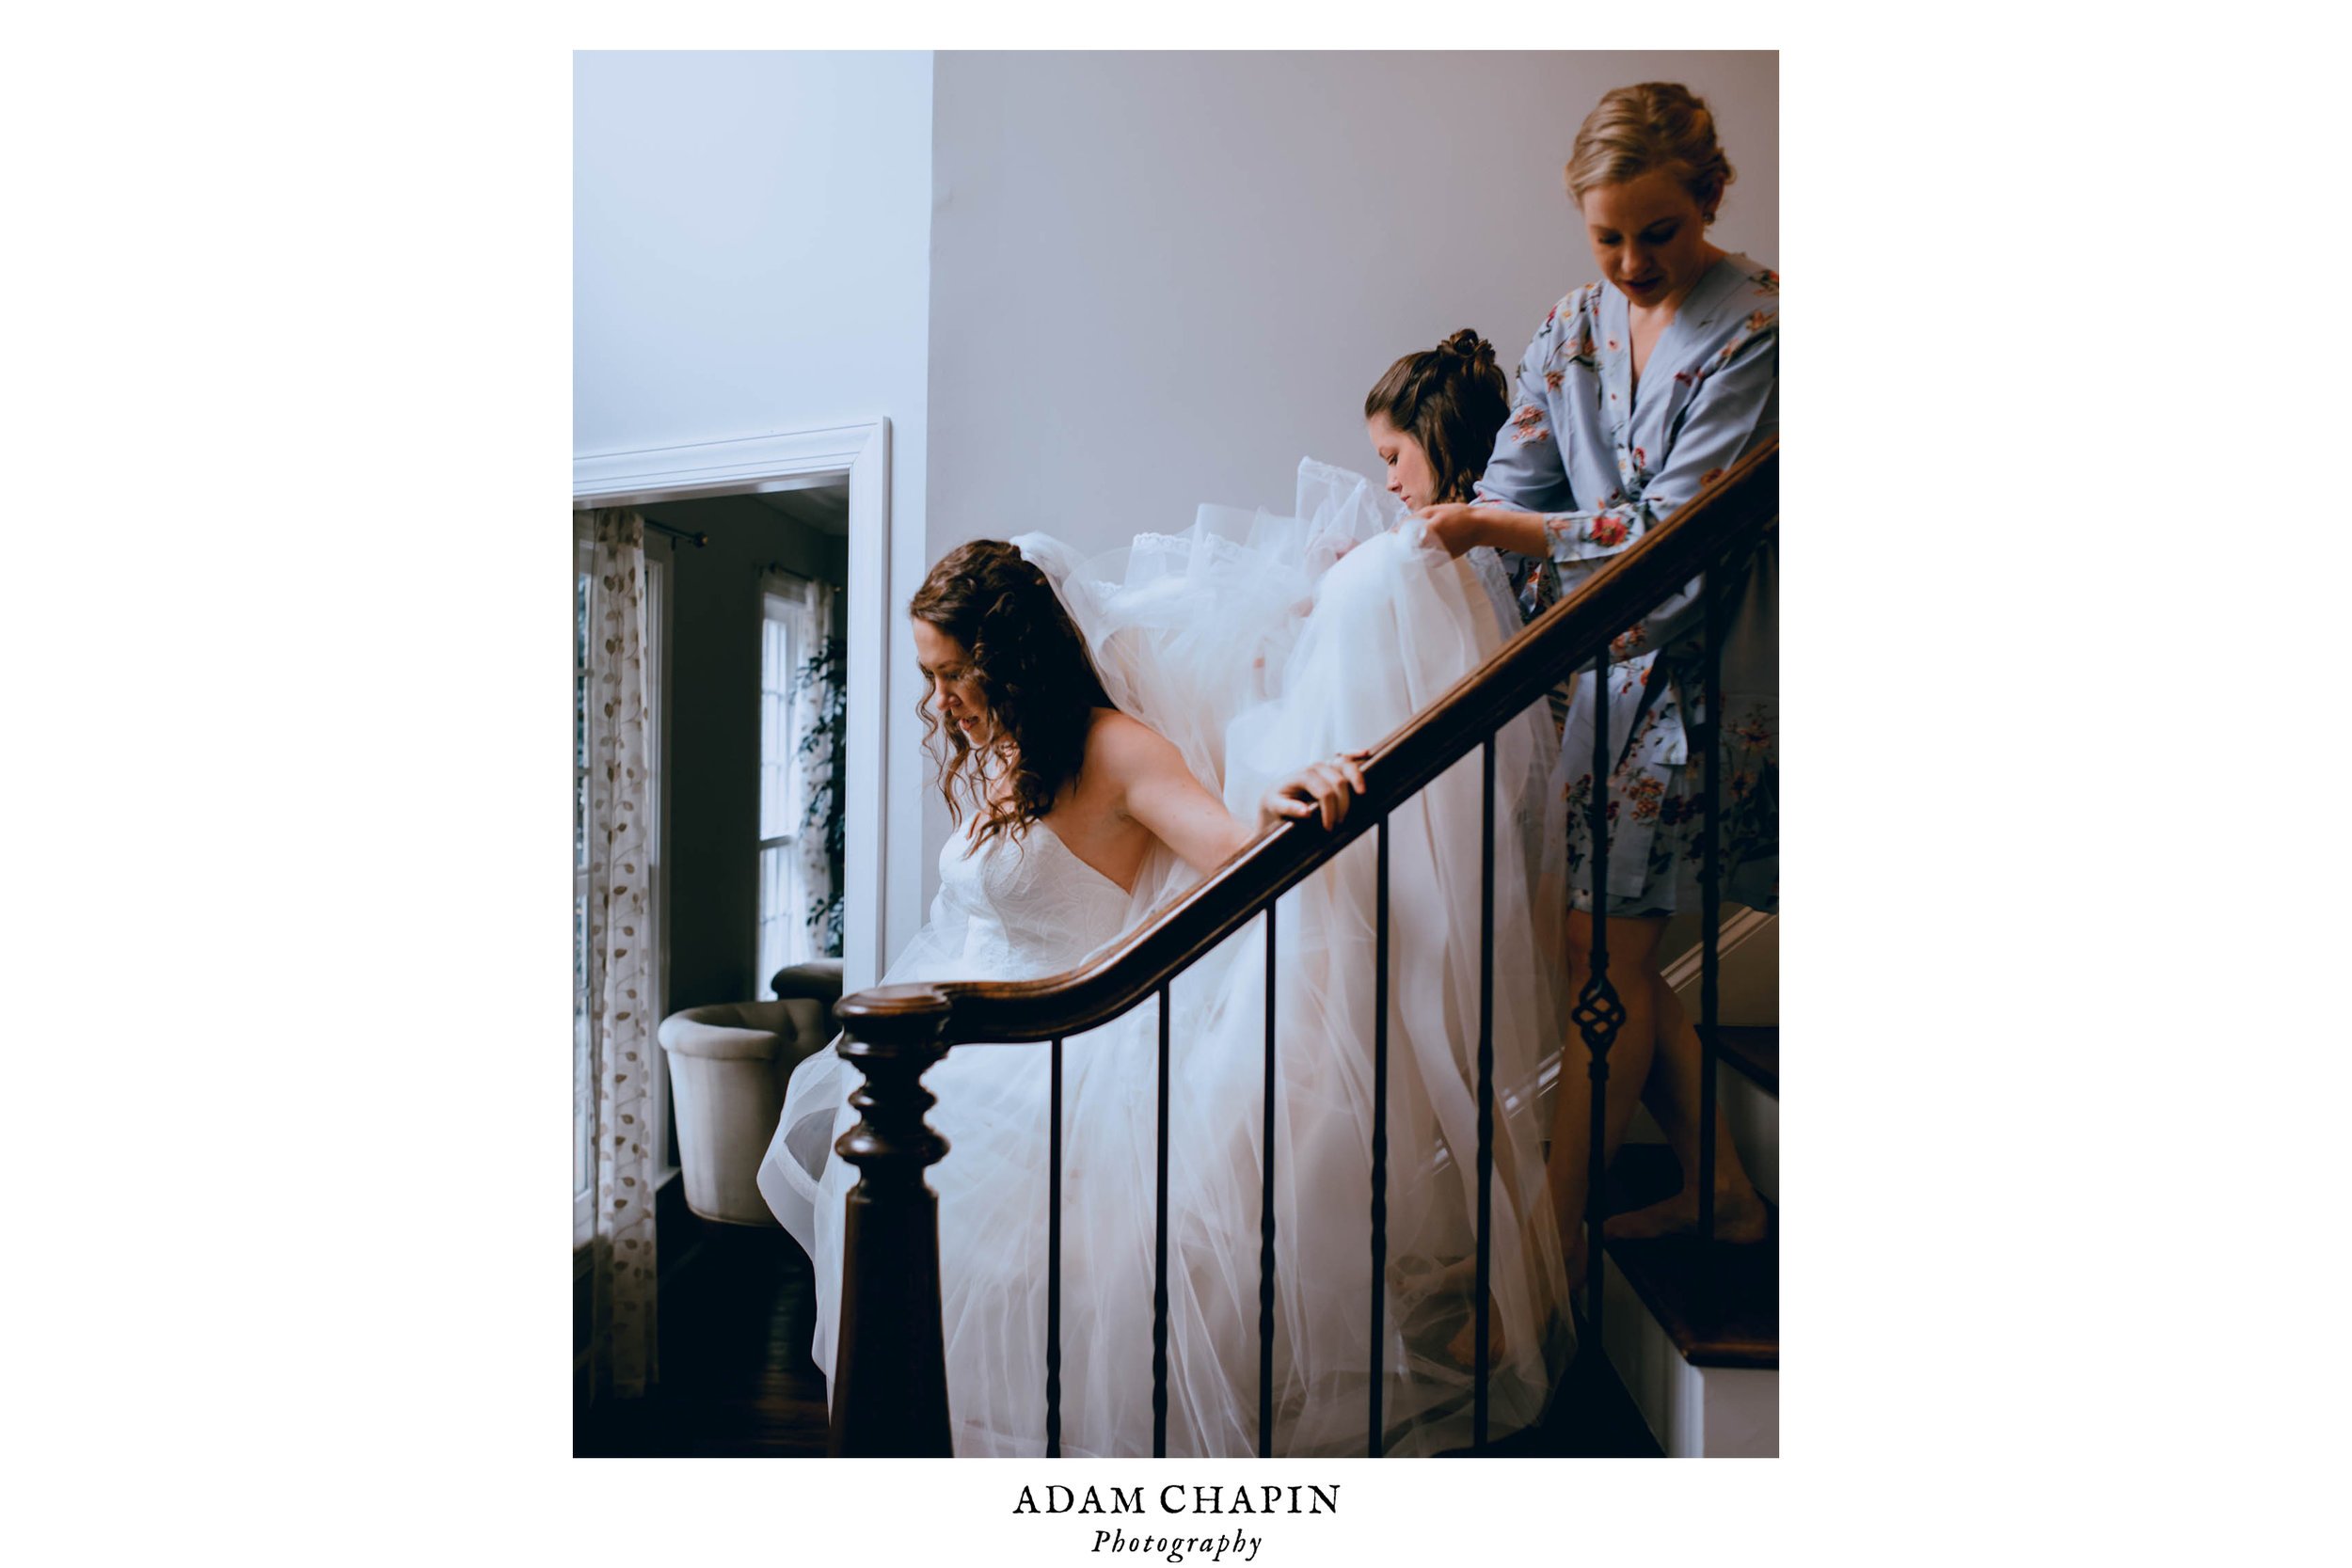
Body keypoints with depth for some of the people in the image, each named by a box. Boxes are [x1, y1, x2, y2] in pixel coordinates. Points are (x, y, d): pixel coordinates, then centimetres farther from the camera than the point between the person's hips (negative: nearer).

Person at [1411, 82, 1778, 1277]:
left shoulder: (1758, 324, -10)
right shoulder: (1574, 327, 10)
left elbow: (1676, 530, -17)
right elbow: (1511, 489, 7)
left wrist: (1498, 529, -17)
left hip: (1698, 664, -7)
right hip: (1606, 655, 7)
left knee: (1606, 949, -5)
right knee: (1616, 949, 10)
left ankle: (1553, 1240, 7)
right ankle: (1720, 1189, 29)